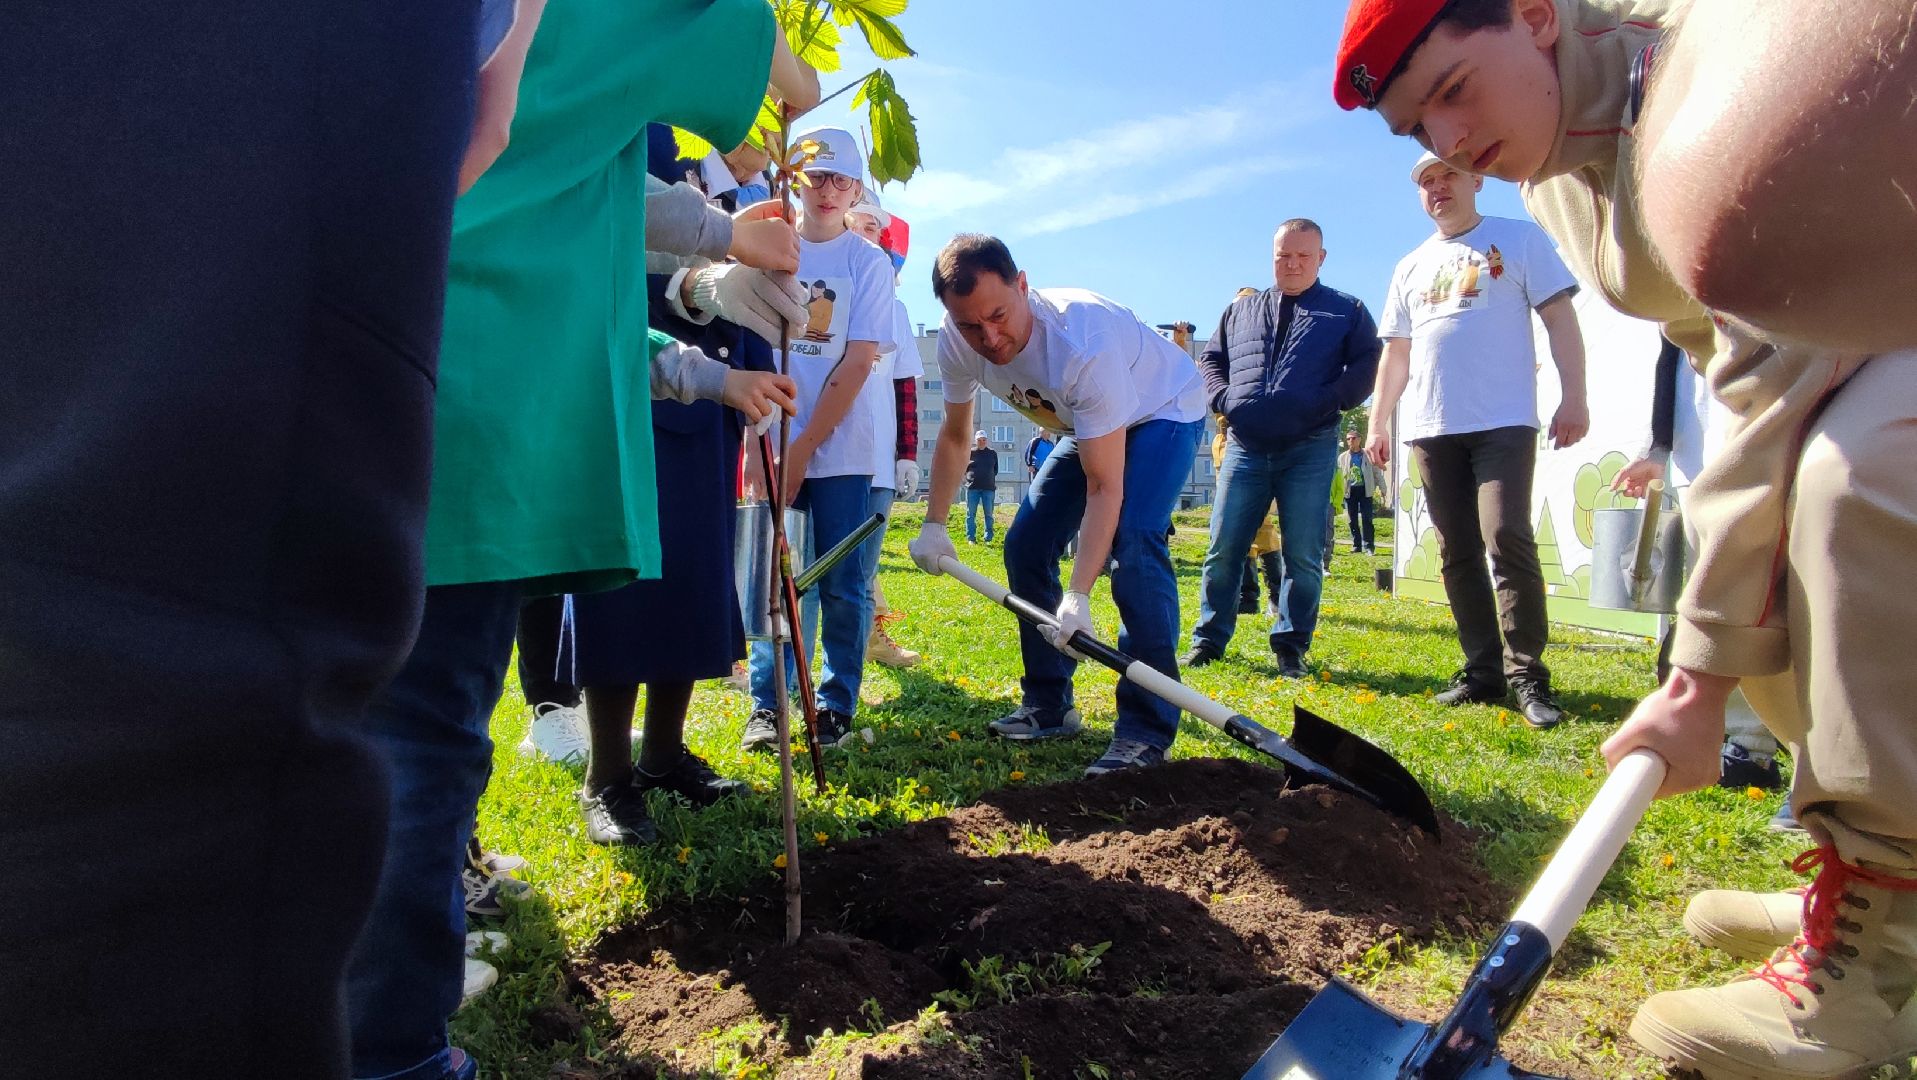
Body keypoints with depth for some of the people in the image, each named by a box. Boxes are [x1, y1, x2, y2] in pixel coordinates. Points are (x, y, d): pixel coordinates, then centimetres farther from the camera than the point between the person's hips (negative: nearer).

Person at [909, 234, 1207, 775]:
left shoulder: (1085, 346, -41)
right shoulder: (958, 343, -21)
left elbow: (1105, 488, -39)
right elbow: (954, 434, 0)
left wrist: (1078, 597, -45)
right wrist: (933, 525, -7)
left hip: (1163, 412, -7)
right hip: (1089, 424, 7)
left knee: (1131, 542, -29)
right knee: (1025, 544, -1)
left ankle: (1147, 728, -20)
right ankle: (1048, 706, 12)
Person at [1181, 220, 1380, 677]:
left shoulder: (1347, 311, 9)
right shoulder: (1241, 309, 18)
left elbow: (1368, 364, 2)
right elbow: (1210, 359, 22)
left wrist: (1329, 400, -12)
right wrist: (1224, 398, 3)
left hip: (1310, 450, -2)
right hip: (1245, 446, 2)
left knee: (1304, 555, 0)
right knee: (1222, 549, 1)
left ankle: (1291, 647, 10)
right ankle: (1209, 639, 11)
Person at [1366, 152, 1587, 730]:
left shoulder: (1518, 239, 7)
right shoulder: (1410, 268, 20)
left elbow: (1560, 319, 1)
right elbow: (1396, 354, 22)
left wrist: (1574, 397, -10)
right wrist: (1377, 423, 14)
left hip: (1504, 422, -5)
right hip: (1432, 429, 5)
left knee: (1507, 538, -17)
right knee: (1457, 554, 4)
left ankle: (1527, 674, -9)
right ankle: (1483, 672, 11)